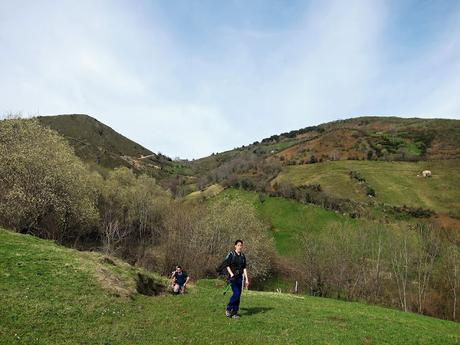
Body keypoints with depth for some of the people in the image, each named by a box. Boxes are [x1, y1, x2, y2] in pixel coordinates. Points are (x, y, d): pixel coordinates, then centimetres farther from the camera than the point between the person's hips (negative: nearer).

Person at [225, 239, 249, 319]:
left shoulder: (243, 256, 10)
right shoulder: (231, 254, -5)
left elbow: (244, 268, 12)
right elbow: (227, 265, -5)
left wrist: (246, 279, 7)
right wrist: (231, 273, -19)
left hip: (239, 277, 5)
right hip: (232, 277, -5)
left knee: (239, 295, 5)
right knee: (236, 293, -15)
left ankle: (234, 312, 16)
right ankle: (228, 309, 4)